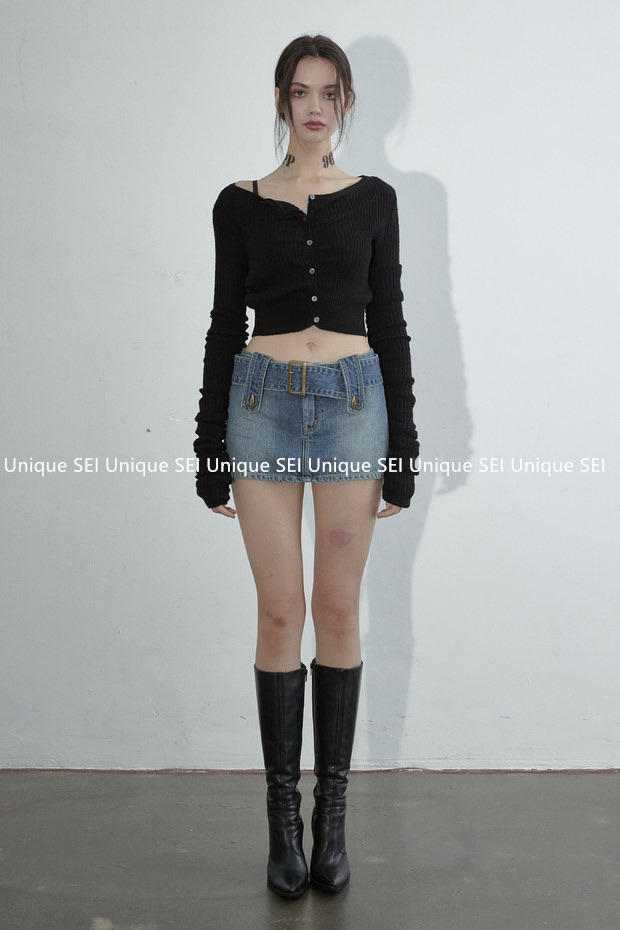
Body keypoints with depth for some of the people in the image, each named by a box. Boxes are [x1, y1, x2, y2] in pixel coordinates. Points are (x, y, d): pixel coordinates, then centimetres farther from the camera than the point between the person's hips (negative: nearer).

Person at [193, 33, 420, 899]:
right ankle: (285, 813, 16)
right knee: (281, 613, 1)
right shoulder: (240, 203, 8)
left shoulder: (374, 199, 8)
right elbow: (225, 323, 6)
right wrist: (211, 447, 2)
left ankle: (333, 811, 19)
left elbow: (390, 322, 6)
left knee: (339, 610, 4)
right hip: (264, 404, 0)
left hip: (354, 403, 0)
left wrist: (402, 446, 1)